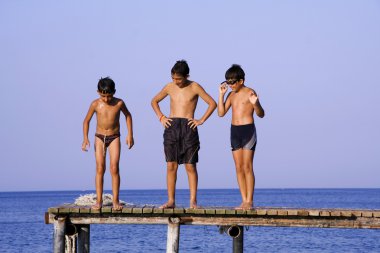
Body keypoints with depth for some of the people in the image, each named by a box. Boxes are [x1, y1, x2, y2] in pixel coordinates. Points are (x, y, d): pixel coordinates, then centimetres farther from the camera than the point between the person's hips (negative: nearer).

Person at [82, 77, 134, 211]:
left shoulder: (119, 103, -9)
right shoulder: (95, 104, -9)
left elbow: (128, 115, 9)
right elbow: (86, 120, 3)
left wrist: (130, 134, 6)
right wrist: (85, 138, -6)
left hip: (114, 138, -1)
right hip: (100, 137, 1)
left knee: (114, 168, -9)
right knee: (100, 169, -3)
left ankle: (115, 201, -5)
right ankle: (99, 200, 1)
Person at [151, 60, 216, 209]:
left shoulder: (194, 87, 0)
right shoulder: (169, 87, 10)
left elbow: (212, 103, 1)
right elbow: (154, 101, 24)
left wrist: (201, 120, -5)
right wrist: (161, 117, 10)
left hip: (188, 128, -3)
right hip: (171, 127, 3)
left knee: (190, 166, -3)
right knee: (171, 166, -1)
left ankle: (193, 201, -1)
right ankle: (171, 200, 2)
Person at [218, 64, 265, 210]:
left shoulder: (249, 93, -7)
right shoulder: (232, 95, 13)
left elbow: (261, 114, -10)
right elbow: (221, 113, 10)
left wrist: (255, 104, -30)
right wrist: (221, 95, 4)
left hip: (248, 130, -7)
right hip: (234, 131, 7)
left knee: (247, 167, -8)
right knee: (239, 168, 4)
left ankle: (249, 201, -6)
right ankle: (244, 200, 7)